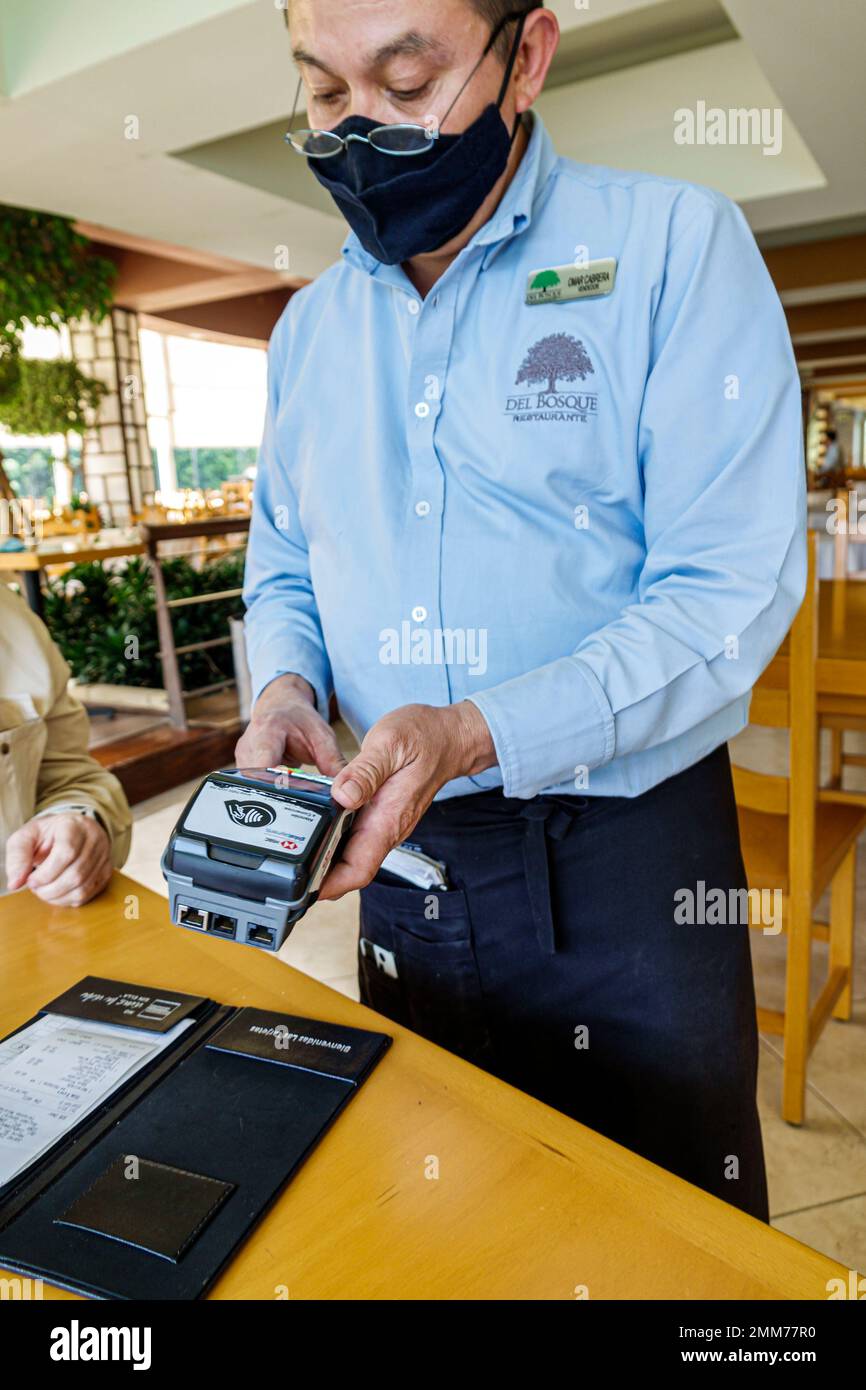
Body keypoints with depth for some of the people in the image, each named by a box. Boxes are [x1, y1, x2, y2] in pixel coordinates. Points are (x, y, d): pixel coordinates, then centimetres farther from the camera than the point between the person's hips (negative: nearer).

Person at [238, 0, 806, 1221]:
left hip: (627, 857, -4)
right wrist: (287, 686, -6)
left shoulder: (676, 246, -8)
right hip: (405, 852, 5)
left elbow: (732, 591, -16)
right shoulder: (311, 326, 9)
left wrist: (478, 734, -27)